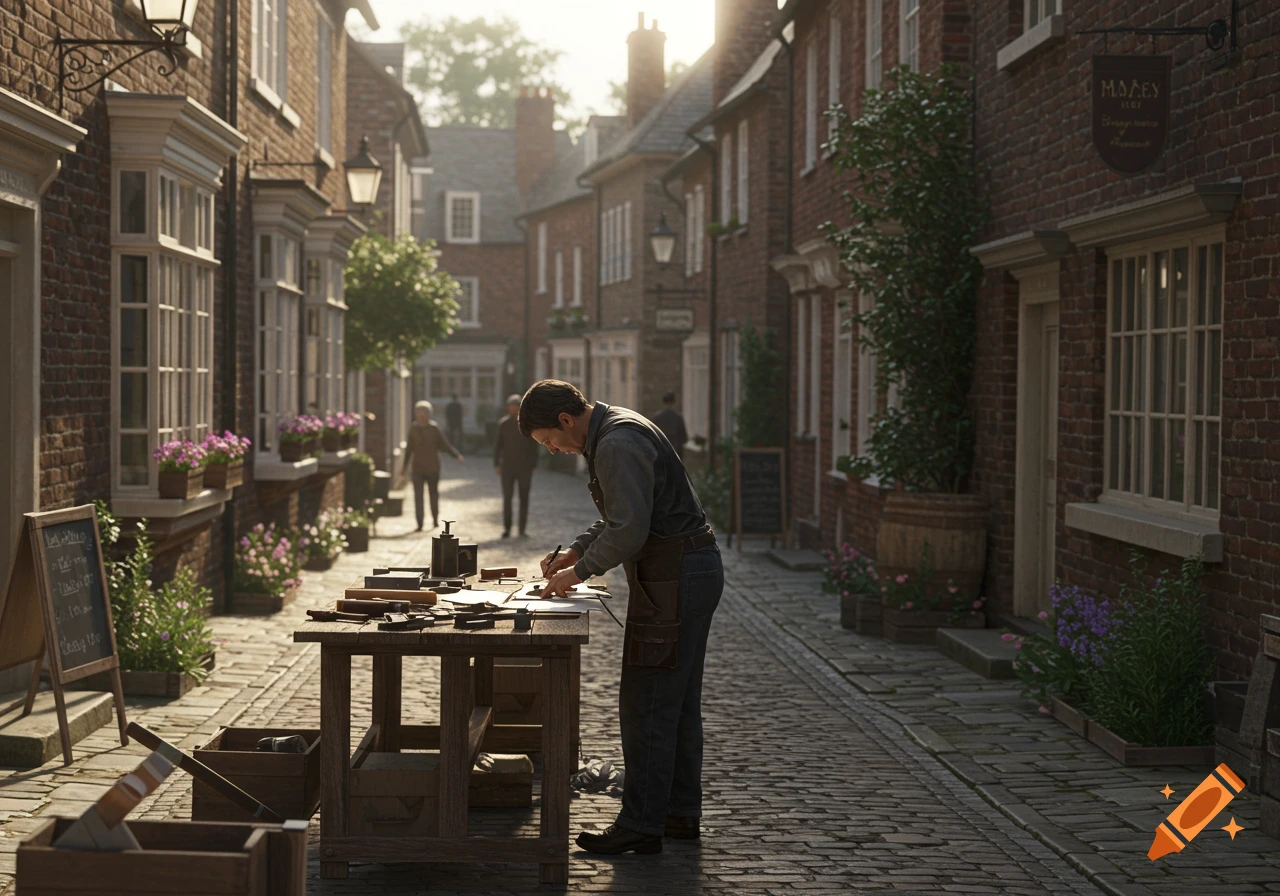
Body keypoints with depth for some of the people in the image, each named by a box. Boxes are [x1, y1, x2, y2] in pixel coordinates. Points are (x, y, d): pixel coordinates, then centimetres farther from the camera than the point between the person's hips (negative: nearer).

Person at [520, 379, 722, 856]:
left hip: (673, 580, -11)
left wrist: (579, 572, -12)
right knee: (677, 703, 16)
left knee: (645, 707, -6)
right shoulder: (613, 432, 15)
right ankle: (680, 812, 24)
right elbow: (618, 516, 26)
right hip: (693, 571, 11)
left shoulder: (618, 444, -19)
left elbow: (629, 529, -24)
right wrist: (575, 551, 15)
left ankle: (640, 825, -1)